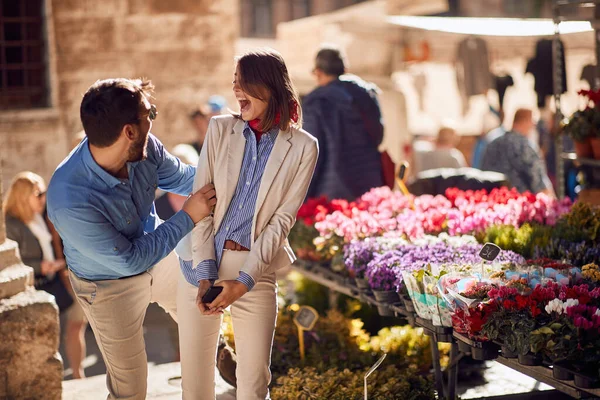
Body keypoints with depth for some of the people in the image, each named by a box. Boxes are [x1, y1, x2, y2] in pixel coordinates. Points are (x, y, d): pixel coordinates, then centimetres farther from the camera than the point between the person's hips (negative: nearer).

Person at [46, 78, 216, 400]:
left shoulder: (144, 147, -23)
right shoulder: (69, 201, -40)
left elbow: (182, 178, 0)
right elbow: (129, 260, -29)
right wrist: (187, 218, -28)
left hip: (159, 258, 6)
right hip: (111, 287, -6)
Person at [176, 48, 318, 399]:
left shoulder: (302, 147, -4)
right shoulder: (221, 129, 1)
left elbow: (282, 219, -7)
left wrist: (245, 280, -15)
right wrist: (205, 272, -12)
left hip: (255, 269, -1)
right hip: (202, 263, 2)